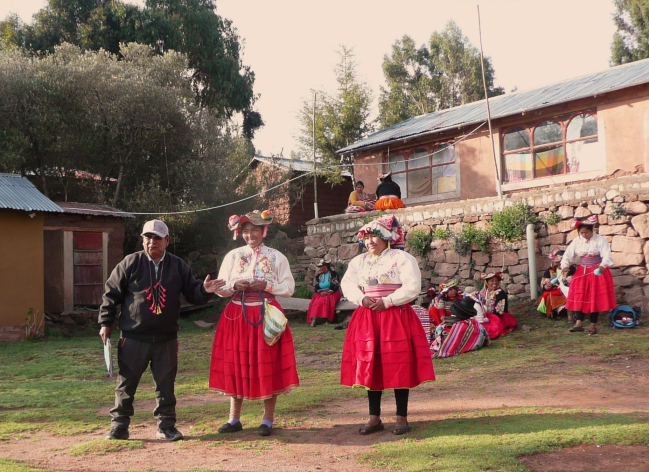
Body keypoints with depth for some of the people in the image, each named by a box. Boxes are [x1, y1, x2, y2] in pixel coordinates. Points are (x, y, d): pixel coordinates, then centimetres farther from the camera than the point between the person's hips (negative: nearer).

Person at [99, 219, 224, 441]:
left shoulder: (178, 266, 3)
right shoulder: (131, 263, -3)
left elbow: (192, 293, 8)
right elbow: (111, 293, 1)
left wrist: (204, 290, -15)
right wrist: (106, 323, -2)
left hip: (166, 339, 2)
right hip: (133, 338, -2)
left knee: (165, 385, 9)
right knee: (126, 383, 5)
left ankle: (166, 426, 21)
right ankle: (119, 426, 18)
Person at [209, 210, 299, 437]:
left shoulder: (276, 257, 4)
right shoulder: (232, 256, 9)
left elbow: (289, 288, 1)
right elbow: (220, 289, 9)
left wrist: (267, 286, -14)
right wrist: (234, 286, -12)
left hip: (266, 316, -2)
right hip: (236, 316, 2)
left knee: (267, 366, 0)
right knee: (236, 365, 5)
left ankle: (268, 419, 11)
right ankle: (234, 419, 16)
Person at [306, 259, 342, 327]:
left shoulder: (333, 274, 1)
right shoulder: (318, 276, 16)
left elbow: (336, 286, -6)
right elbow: (316, 287, 9)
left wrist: (328, 292, -17)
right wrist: (321, 292, -12)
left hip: (332, 293, -4)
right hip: (321, 293, 4)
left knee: (326, 299, -36)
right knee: (315, 301, -28)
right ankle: (314, 319, -41)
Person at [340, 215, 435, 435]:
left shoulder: (401, 258, -1)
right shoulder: (358, 261, 15)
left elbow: (413, 286, -10)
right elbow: (347, 284, 9)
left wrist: (387, 301, -15)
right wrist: (362, 298, -10)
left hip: (396, 317, -5)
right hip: (366, 318, 5)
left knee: (398, 367, -3)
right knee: (369, 367, 5)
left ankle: (402, 418, 7)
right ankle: (374, 418, 14)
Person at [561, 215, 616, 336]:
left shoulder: (600, 240, -10)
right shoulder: (576, 241, 2)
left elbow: (607, 255, -19)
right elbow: (568, 254, -2)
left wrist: (603, 266, -38)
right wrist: (565, 265, -21)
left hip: (598, 272, -4)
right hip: (582, 272, 4)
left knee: (595, 299, 0)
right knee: (579, 297, -2)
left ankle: (593, 325, 6)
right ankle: (579, 323, -1)